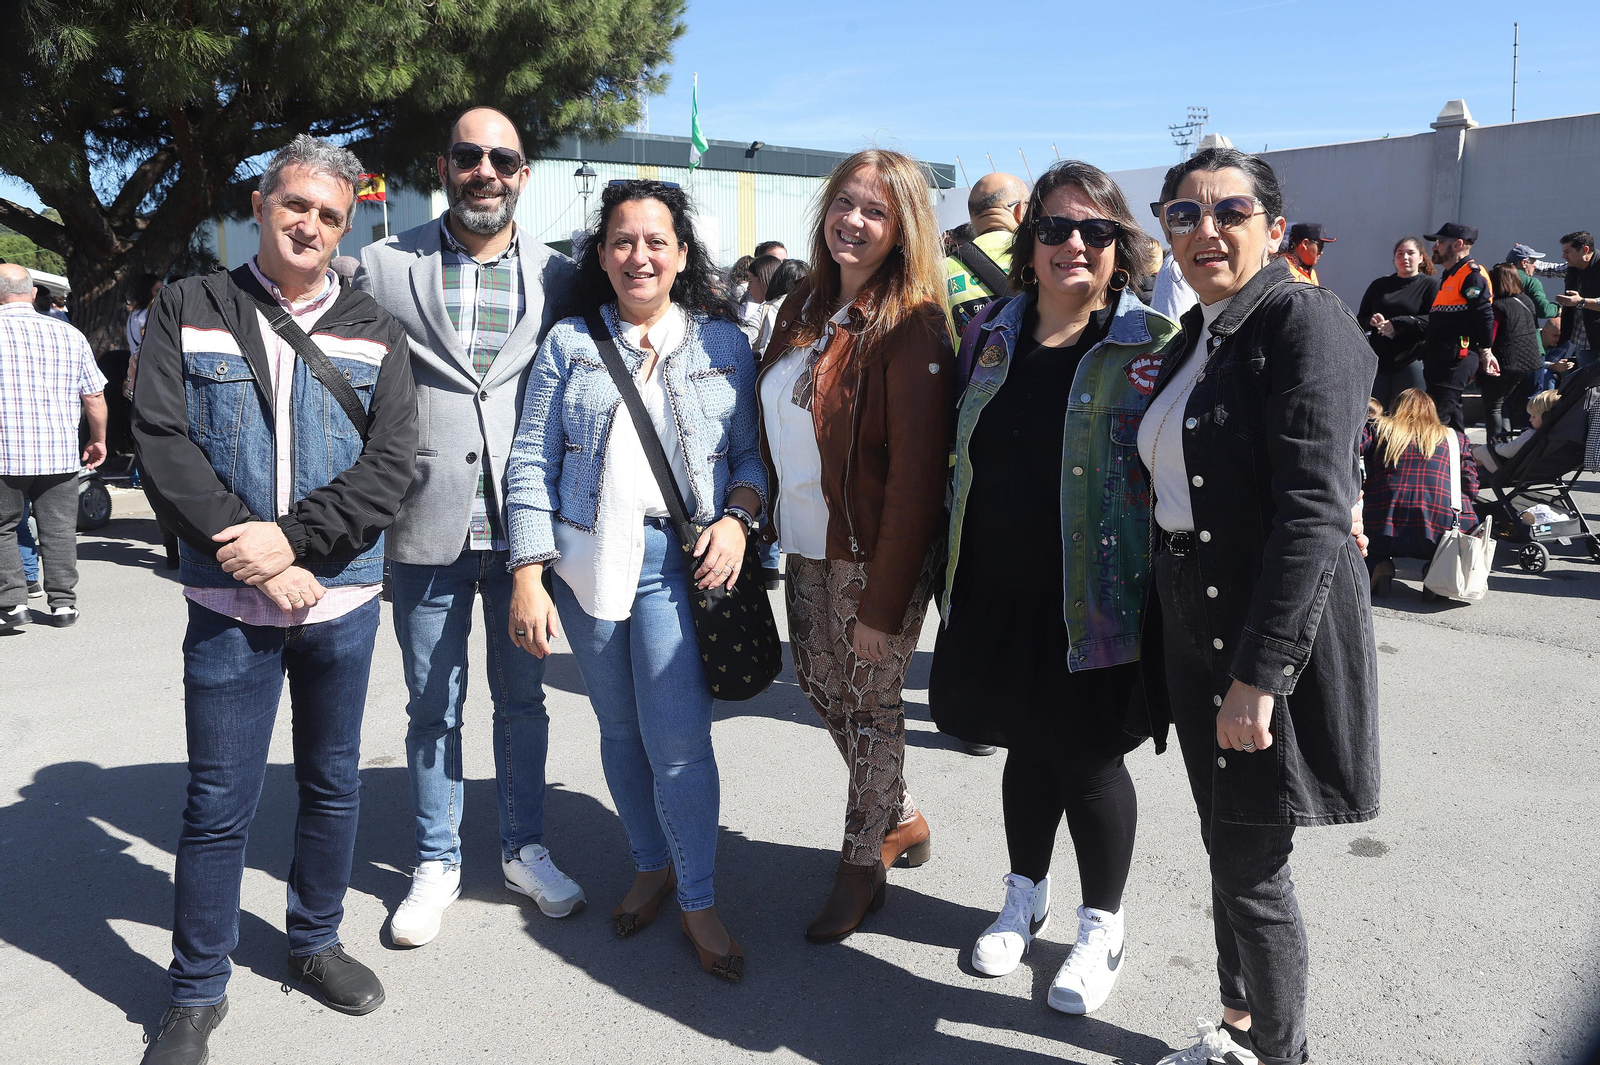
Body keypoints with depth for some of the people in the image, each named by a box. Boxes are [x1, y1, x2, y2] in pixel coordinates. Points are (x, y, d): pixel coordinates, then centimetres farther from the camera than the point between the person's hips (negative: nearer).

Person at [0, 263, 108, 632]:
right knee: (59, 529, 9)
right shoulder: (69, 334, 5)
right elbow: (94, 397, 7)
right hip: (61, 452, 3)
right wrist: (98, 439, 20)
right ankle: (62, 602, 13)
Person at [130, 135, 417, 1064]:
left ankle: (316, 940, 36)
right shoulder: (189, 310, 3)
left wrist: (293, 537, -16)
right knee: (220, 804, 5)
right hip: (230, 601, -2)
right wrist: (253, 554, -15)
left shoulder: (376, 333, 6)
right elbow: (161, 440, -6)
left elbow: (391, 462, -4)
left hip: (343, 598, 2)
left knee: (335, 783, 14)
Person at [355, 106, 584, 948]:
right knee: (433, 706, 11)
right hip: (426, 529, -1)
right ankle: (436, 863, 28)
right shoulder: (385, 268, 1)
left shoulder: (558, 278, 4)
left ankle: (525, 849, 31)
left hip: (523, 528, 1)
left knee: (521, 698, 14)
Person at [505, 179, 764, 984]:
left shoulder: (723, 342, 7)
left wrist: (737, 516, -12)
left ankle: (699, 901, 12)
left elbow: (754, 450, 9)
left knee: (678, 738, -7)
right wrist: (528, 576, -4)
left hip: (676, 562, -2)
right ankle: (651, 866, 33)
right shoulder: (569, 343, 7)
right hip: (587, 559, 2)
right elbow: (532, 462, 2)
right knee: (620, 731, 12)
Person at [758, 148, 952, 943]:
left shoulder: (913, 326, -17)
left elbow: (916, 480, -19)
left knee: (869, 705, 7)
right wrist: (765, 522, 9)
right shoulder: (804, 306, 7)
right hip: (807, 548, 8)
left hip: (872, 557, -7)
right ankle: (901, 819, 41)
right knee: (821, 686, 18)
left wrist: (884, 604, -20)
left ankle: (864, 864, 28)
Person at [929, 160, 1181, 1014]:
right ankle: (1025, 899, 41)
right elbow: (963, 461, 14)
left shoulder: (1153, 345, -8)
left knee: (1088, 759, 8)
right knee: (1027, 747, 18)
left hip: (1096, 605, -4)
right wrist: (954, 579, 14)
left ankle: (1101, 928, 31)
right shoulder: (993, 337, 7)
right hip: (999, 594, 5)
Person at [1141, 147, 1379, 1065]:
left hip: (1273, 640, -8)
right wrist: (1172, 644, 14)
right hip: (1194, 627, 8)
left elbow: (1314, 511, -22)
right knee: (1226, 847, 18)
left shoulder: (1305, 319, -13)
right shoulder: (1198, 336, 12)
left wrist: (1260, 671, -25)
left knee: (1252, 867, 3)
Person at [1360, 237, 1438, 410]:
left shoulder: (1430, 285, 4)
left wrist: (1398, 324, -18)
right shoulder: (1379, 285, 16)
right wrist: (1372, 321, -8)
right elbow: (1360, 319, 14)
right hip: (1378, 361, 4)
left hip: (1412, 362, -4)